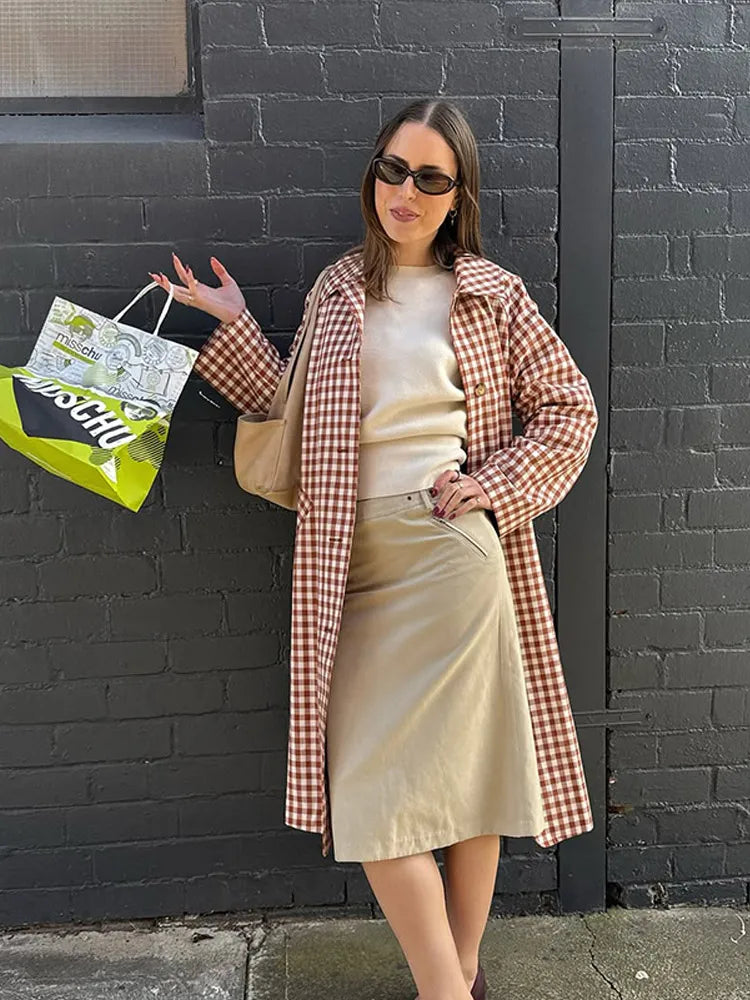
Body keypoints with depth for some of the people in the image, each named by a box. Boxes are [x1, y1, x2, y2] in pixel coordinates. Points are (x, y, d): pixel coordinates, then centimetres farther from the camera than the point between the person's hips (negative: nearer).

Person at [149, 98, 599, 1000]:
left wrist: (499, 485, -4)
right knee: (367, 784, 0)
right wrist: (232, 326, 7)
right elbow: (299, 415, 13)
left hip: (451, 547, -3)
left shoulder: (489, 293, 5)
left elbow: (568, 406, 8)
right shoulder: (338, 289, 14)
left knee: (465, 763, 2)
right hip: (355, 560, 3)